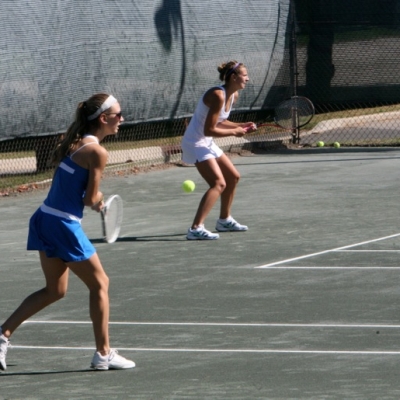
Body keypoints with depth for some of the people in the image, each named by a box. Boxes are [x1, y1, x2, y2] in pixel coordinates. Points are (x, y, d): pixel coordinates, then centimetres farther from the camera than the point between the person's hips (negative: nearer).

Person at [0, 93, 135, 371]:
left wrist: (95, 197, 4)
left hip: (45, 220, 8)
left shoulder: (75, 142, 9)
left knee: (55, 290, 19)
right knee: (99, 284, 7)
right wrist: (98, 199, 8)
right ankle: (104, 354, 12)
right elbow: (91, 199, -13)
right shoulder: (97, 152, -16)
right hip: (64, 225, -8)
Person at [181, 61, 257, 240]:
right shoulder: (218, 96, -24)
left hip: (207, 143, 10)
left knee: (233, 177, 20)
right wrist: (233, 132, -16)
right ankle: (196, 229, -30)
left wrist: (241, 126, 4)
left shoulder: (234, 96, 5)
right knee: (219, 183, -21)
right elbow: (209, 130, -25)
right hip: (195, 143, -10)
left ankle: (224, 220, 37)